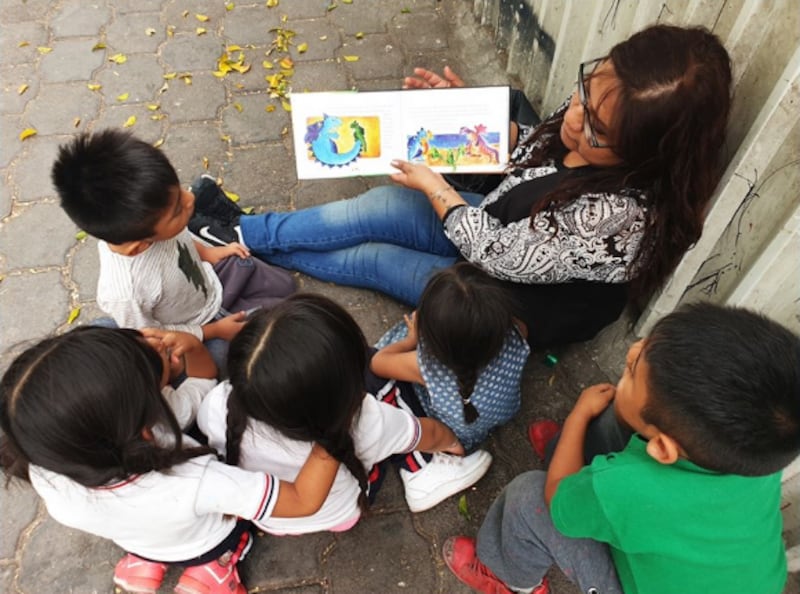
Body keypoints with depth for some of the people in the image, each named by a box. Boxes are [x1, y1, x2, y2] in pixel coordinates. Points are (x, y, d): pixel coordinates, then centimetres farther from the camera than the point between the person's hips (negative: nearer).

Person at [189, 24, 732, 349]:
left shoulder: (619, 216, -40)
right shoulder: (596, 106, -18)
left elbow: (501, 254, -29)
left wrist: (433, 187, -17)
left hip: (518, 301, -6)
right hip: (498, 225, 6)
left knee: (369, 258, -4)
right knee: (376, 208, -5)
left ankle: (246, 239, 20)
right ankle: (246, 230, 16)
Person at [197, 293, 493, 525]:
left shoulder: (220, 408, -38)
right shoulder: (363, 422, -42)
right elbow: (430, 434, -17)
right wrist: (450, 441, 6)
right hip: (340, 517, -1)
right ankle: (423, 477, 20)